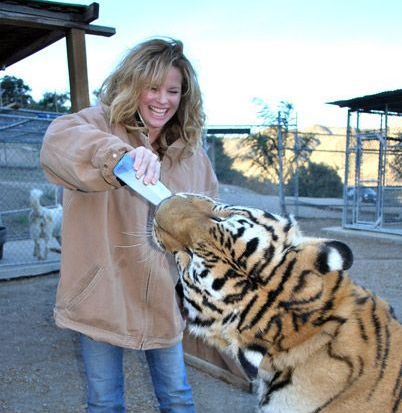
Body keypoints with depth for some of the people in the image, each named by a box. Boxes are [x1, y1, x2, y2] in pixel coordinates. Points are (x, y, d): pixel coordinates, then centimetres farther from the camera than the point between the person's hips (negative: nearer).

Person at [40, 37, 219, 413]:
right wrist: (120, 155, -51)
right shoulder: (102, 123, -9)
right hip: (102, 294, -2)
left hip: (164, 298, 3)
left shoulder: (191, 151, 5)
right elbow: (58, 141, -32)